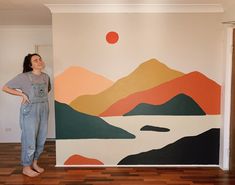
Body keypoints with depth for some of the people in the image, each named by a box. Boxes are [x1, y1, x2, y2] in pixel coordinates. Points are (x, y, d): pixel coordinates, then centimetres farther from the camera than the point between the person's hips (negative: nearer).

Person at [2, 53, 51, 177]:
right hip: (30, 111, -6)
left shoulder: (46, 76, 7)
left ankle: (34, 163, 30)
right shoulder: (24, 77, -10)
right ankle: (26, 168, 16)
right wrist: (22, 94, -12)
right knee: (30, 139, 0)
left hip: (44, 110, 6)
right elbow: (5, 88, -6)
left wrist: (43, 97, 9)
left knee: (41, 139, 12)